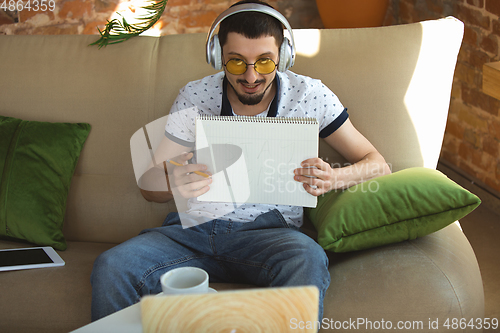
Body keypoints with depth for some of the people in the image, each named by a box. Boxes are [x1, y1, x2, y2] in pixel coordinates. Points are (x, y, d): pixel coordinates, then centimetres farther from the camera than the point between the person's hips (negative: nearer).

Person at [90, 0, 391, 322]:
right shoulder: (194, 96, 3)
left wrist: (333, 178, -21)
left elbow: (377, 165, 3)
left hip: (270, 231, -1)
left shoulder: (308, 95, 0)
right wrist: (174, 183, -22)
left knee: (308, 259, -36)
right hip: (192, 227, 2)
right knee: (111, 268, -24)